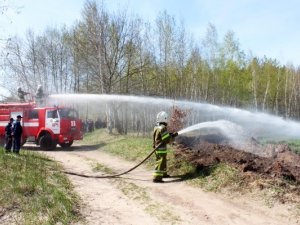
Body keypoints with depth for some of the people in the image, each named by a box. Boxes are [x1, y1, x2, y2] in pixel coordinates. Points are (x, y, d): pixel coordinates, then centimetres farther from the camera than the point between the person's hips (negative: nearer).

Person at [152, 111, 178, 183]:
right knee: (161, 163, -8)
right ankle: (157, 178, -9)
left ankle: (163, 173, 38)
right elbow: (167, 140, -19)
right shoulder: (163, 128, -20)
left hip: (157, 148, 10)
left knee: (163, 161, 23)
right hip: (161, 149, -10)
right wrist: (173, 136, -2)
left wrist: (170, 135, 13)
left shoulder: (156, 127, 9)